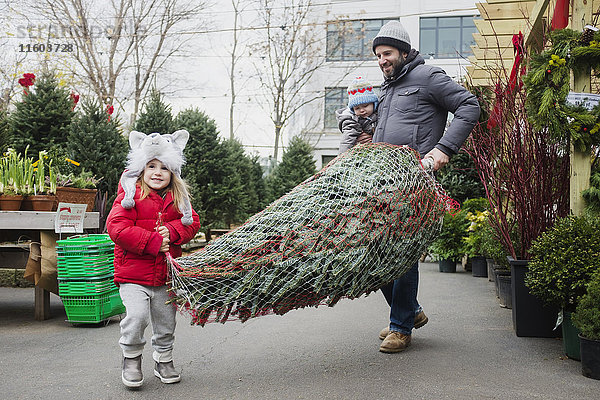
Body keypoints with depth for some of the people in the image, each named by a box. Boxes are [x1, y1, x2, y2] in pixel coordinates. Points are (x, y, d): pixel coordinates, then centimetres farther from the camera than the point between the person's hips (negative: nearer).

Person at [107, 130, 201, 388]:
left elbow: (192, 222, 6)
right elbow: (117, 227, -17)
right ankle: (131, 358, 8)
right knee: (137, 315, -18)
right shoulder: (131, 196, -8)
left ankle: (164, 361, 34)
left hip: (165, 273, 5)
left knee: (166, 320, 13)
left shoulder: (177, 199, 8)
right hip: (133, 272, -4)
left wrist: (172, 231, -16)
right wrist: (153, 242, -20)